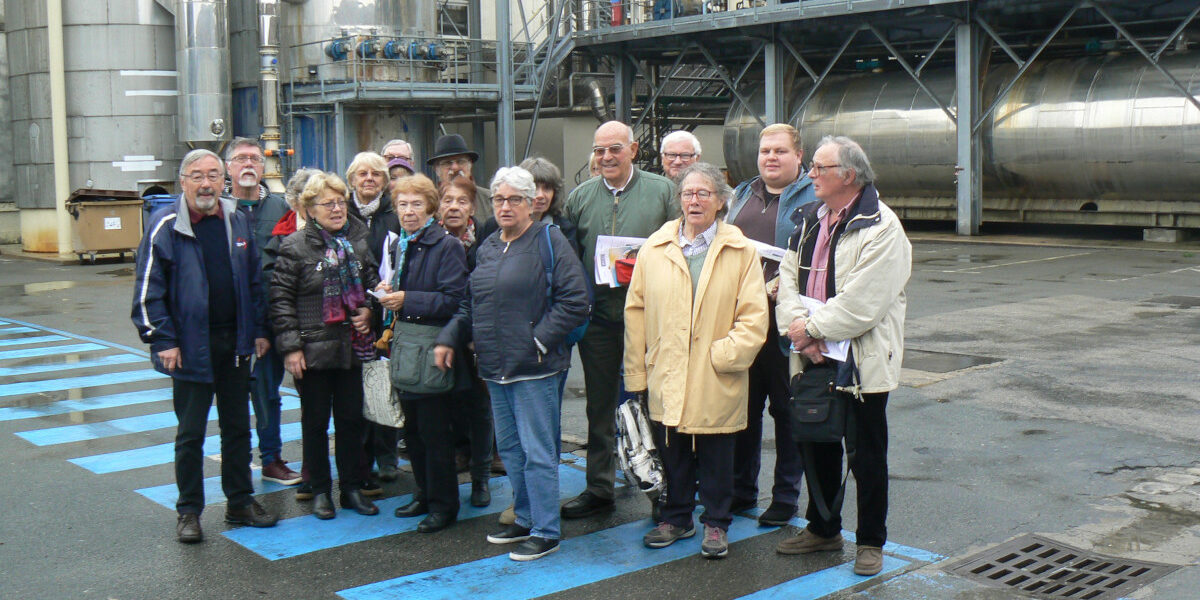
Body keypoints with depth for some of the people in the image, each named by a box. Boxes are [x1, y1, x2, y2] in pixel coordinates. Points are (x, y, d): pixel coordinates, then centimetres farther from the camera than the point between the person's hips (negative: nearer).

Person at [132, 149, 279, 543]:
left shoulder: (238, 222, 7)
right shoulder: (165, 227, -8)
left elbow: (255, 281, 13)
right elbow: (148, 290, -8)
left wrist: (259, 329, 8)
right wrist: (162, 340, -13)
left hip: (236, 343, 5)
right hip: (191, 345, -4)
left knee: (237, 427, 13)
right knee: (191, 433, 5)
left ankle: (240, 502, 24)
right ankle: (189, 511, 16)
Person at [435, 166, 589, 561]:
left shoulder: (549, 242, -8)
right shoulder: (488, 247, 14)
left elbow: (574, 302, -14)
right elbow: (471, 304, 22)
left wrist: (539, 340, -17)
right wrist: (450, 338, 9)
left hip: (534, 368, -8)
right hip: (495, 367, 8)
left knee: (536, 451, -3)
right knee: (509, 447, 16)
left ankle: (545, 532, 6)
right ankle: (525, 519, 30)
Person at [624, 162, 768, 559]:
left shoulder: (741, 251, 0)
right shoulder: (654, 249, 6)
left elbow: (753, 318, -3)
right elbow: (636, 311, 7)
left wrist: (723, 355, -13)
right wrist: (636, 372, 3)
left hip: (716, 381, -2)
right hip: (665, 378, 2)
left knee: (715, 457, 8)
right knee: (672, 454, 13)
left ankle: (715, 523, 25)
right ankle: (676, 518, 31)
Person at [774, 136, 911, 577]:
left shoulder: (881, 227, -14)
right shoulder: (808, 220, 10)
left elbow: (864, 302, -22)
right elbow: (788, 277, 4)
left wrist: (813, 328, -16)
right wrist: (798, 327, -12)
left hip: (862, 359, -7)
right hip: (813, 357, 7)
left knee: (867, 455, 5)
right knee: (817, 445, 17)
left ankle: (871, 541, 20)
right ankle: (823, 528, 34)